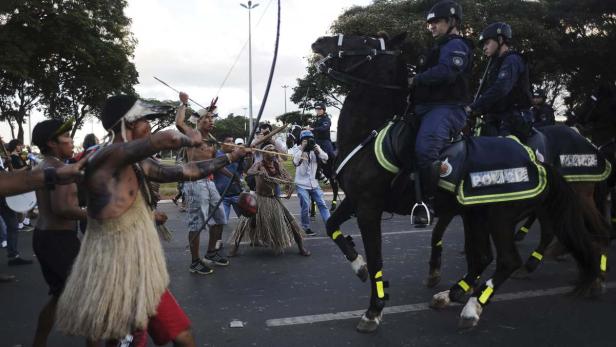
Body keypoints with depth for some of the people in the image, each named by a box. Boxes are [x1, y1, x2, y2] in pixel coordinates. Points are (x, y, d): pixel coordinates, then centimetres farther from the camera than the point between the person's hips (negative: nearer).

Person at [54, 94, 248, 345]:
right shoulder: (107, 156, -17)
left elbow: (185, 171, 17)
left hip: (141, 273, 8)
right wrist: (189, 139, -7)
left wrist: (230, 158, 21)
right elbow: (166, 139, -28)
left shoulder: (137, 164, 10)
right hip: (117, 276, -8)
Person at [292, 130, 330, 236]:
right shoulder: (298, 151, -4)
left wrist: (318, 151, -24)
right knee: (305, 207, -6)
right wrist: (302, 149, -28)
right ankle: (306, 228, 8)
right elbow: (295, 162, -23)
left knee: (322, 204, -1)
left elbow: (325, 158, -7)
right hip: (302, 185, -4)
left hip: (314, 184, 4)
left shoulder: (315, 149, 6)